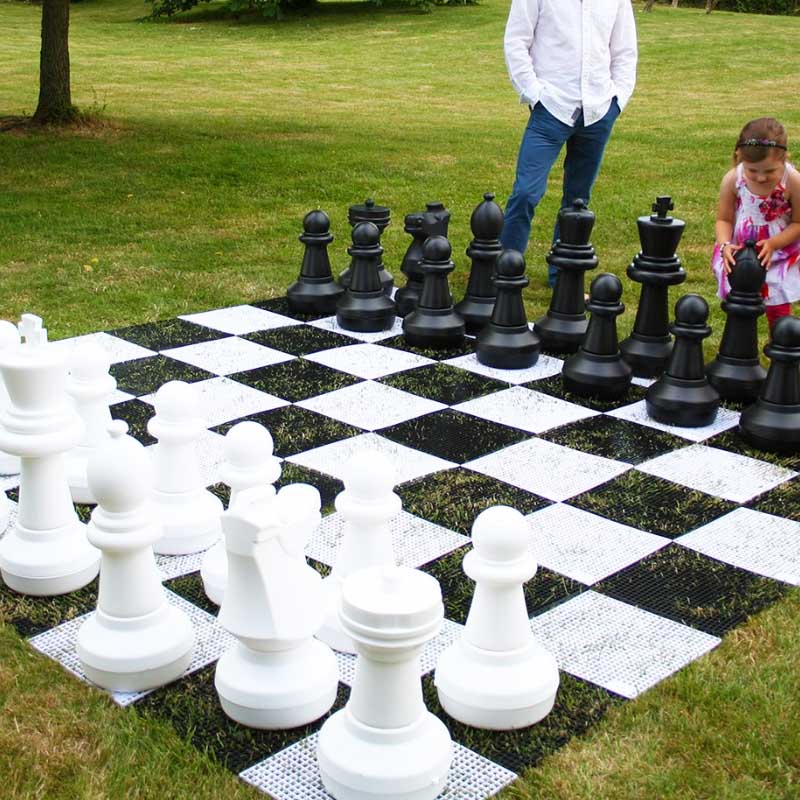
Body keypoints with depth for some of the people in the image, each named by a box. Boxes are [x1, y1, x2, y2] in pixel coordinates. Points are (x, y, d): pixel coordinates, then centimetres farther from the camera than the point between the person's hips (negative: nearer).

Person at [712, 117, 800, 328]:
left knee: (778, 308, 8)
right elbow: (724, 219, -7)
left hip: (779, 253, -1)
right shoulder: (732, 180, -19)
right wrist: (725, 245, -26)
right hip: (739, 251, 2)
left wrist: (773, 243, -27)